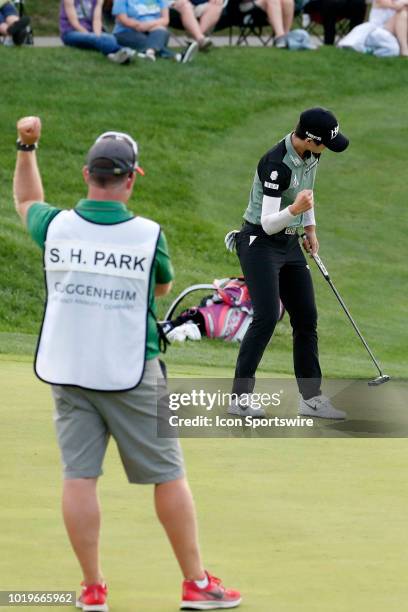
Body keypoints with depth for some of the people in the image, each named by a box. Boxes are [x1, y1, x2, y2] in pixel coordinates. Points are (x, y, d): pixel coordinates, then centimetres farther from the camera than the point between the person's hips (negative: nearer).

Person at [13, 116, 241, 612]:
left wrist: (26, 147, 27)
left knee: (79, 477, 5)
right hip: (131, 376, -2)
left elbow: (26, 202, 18)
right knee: (168, 476, 7)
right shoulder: (148, 235, -12)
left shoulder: (56, 228, -6)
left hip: (68, 372, 2)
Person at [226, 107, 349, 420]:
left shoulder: (311, 154, -1)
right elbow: (268, 223, -28)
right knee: (267, 317, -19)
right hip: (260, 242, -8)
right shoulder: (277, 164, -27)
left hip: (290, 244, 8)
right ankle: (240, 397, -14)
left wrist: (310, 228, 18)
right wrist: (294, 210, -46)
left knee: (307, 318, 8)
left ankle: (311, 397, 16)